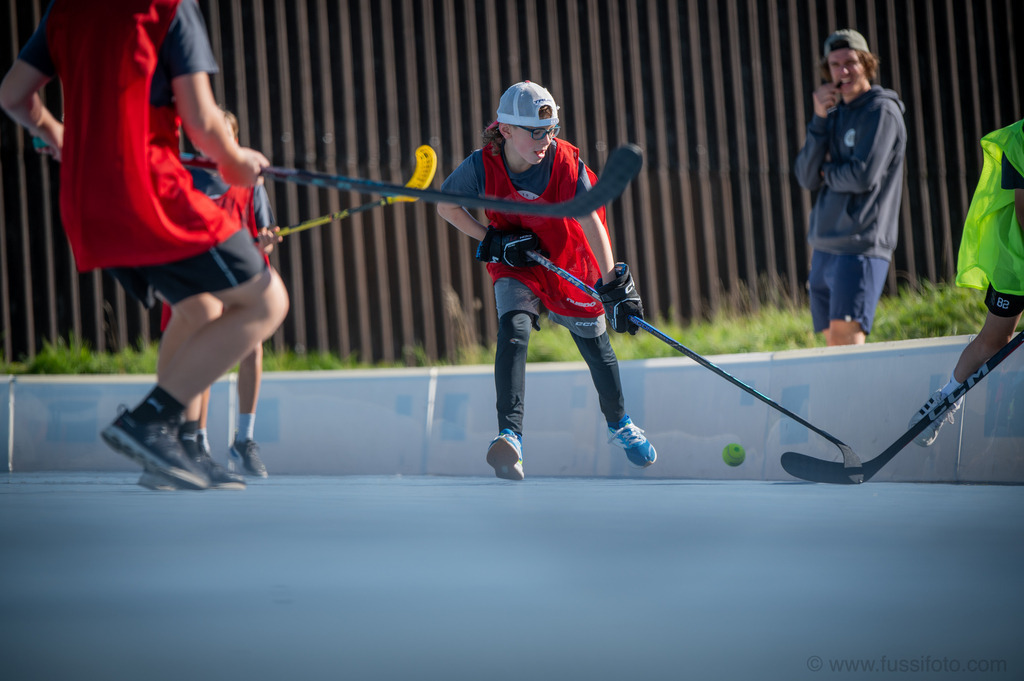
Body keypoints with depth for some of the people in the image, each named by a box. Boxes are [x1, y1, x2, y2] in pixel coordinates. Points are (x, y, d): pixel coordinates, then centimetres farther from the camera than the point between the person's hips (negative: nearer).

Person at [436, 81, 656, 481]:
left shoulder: (565, 161, -26)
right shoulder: (482, 166, -23)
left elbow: (590, 222, -32)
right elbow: (447, 206, -5)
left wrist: (614, 285, -39)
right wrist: (491, 241, -16)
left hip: (568, 261, 1)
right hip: (513, 265, 0)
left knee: (595, 343, 11)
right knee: (514, 329, -26)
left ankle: (618, 424, 38)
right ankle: (510, 435, -33)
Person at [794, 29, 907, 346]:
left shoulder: (882, 111, -6)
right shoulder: (834, 114, 17)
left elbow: (863, 177, -17)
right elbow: (807, 178, 6)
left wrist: (827, 173, 3)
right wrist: (819, 119, -4)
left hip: (860, 248, -8)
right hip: (823, 247, 8)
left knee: (845, 335, -17)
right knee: (834, 342, 7)